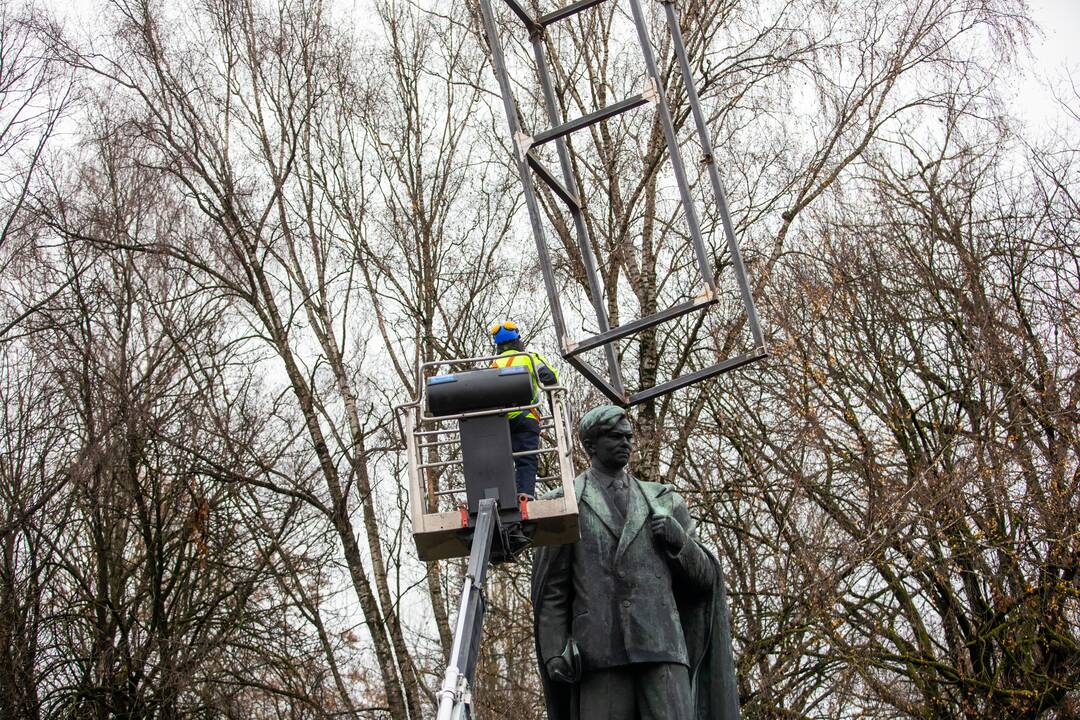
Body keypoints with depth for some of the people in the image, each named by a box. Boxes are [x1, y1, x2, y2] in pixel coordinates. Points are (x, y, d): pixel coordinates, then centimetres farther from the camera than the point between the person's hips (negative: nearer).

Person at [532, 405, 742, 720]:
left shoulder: (663, 500, 19)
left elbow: (705, 576, 19)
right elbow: (550, 587, 7)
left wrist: (680, 540, 0)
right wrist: (554, 650, -4)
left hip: (662, 646, 2)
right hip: (599, 653, -2)